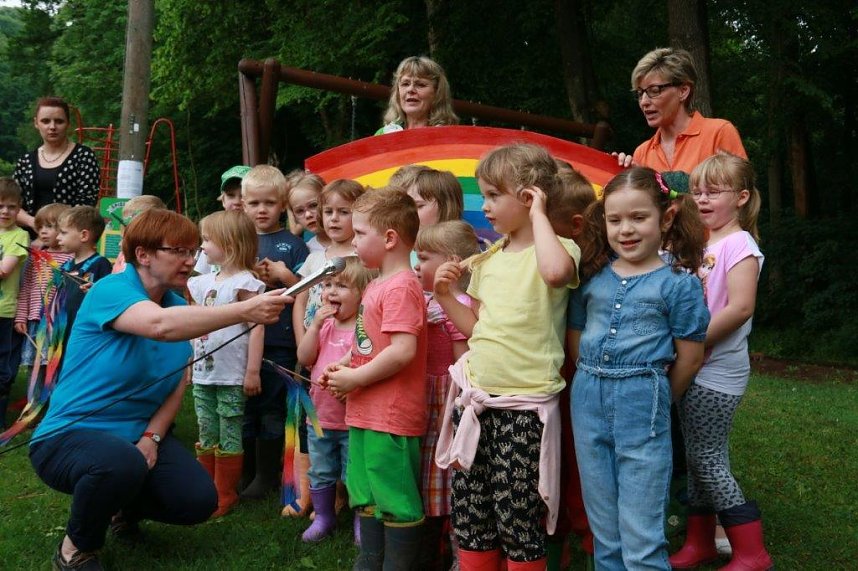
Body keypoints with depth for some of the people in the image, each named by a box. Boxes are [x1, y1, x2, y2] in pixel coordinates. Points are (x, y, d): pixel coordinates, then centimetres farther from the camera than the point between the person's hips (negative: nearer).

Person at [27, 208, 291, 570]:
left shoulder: (178, 306, 4)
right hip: (71, 434, -7)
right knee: (122, 464, -39)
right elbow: (160, 325, -42)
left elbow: (179, 384, 3)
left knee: (198, 501, -11)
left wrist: (152, 436, -13)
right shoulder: (111, 290, -21)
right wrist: (245, 311, -49)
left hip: (141, 432, 7)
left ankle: (127, 508, 23)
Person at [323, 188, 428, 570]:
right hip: (365, 414, 10)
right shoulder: (378, 284, 12)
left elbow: (402, 351, -27)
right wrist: (342, 366, 7)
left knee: (396, 505, 2)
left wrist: (355, 379, -18)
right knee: (368, 499, 21)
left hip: (391, 417, -10)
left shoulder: (401, 287, -18)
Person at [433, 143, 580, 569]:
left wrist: (538, 214, -21)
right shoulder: (488, 259, 12)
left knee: (518, 518, 1)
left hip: (523, 405, -7)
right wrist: (444, 295, 4)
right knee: (469, 516, 13)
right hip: (475, 398, 7)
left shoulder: (559, 248, -8)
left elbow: (556, 271, -35)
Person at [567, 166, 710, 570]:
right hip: (588, 399, 4)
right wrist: (596, 382, 8)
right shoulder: (592, 275, 5)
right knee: (603, 524, 15)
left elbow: (690, 357, -2)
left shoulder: (678, 282, -6)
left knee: (641, 533, 0)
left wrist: (652, 398, 5)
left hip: (642, 403, -4)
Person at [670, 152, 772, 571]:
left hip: (717, 370, -8)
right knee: (699, 458, 14)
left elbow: (740, 307, -22)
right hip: (691, 368, 8)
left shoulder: (739, 244, -11)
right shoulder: (700, 244, 13)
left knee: (707, 459, -5)